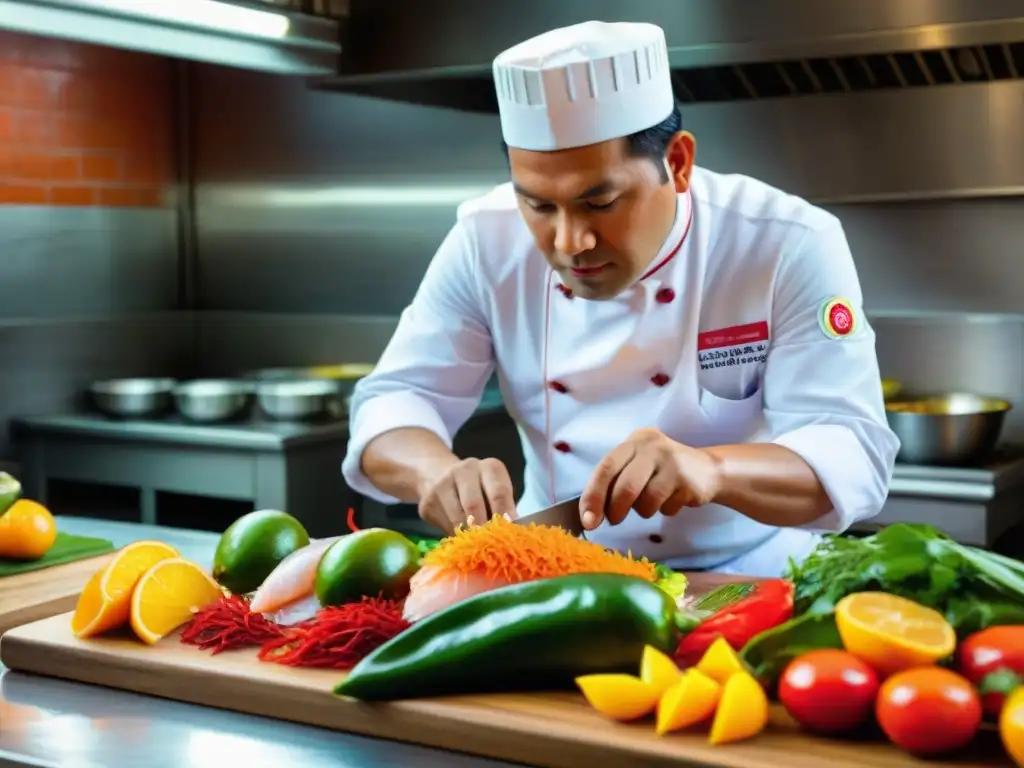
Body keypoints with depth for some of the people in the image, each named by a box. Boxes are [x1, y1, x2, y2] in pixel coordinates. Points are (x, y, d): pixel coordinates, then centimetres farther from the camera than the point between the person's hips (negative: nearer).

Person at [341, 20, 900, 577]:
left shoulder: (792, 247, -15)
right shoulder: (487, 244, -8)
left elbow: (855, 453, -18)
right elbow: (394, 403, -5)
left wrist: (712, 468, -37)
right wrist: (438, 470, -27)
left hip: (742, 583, -2)